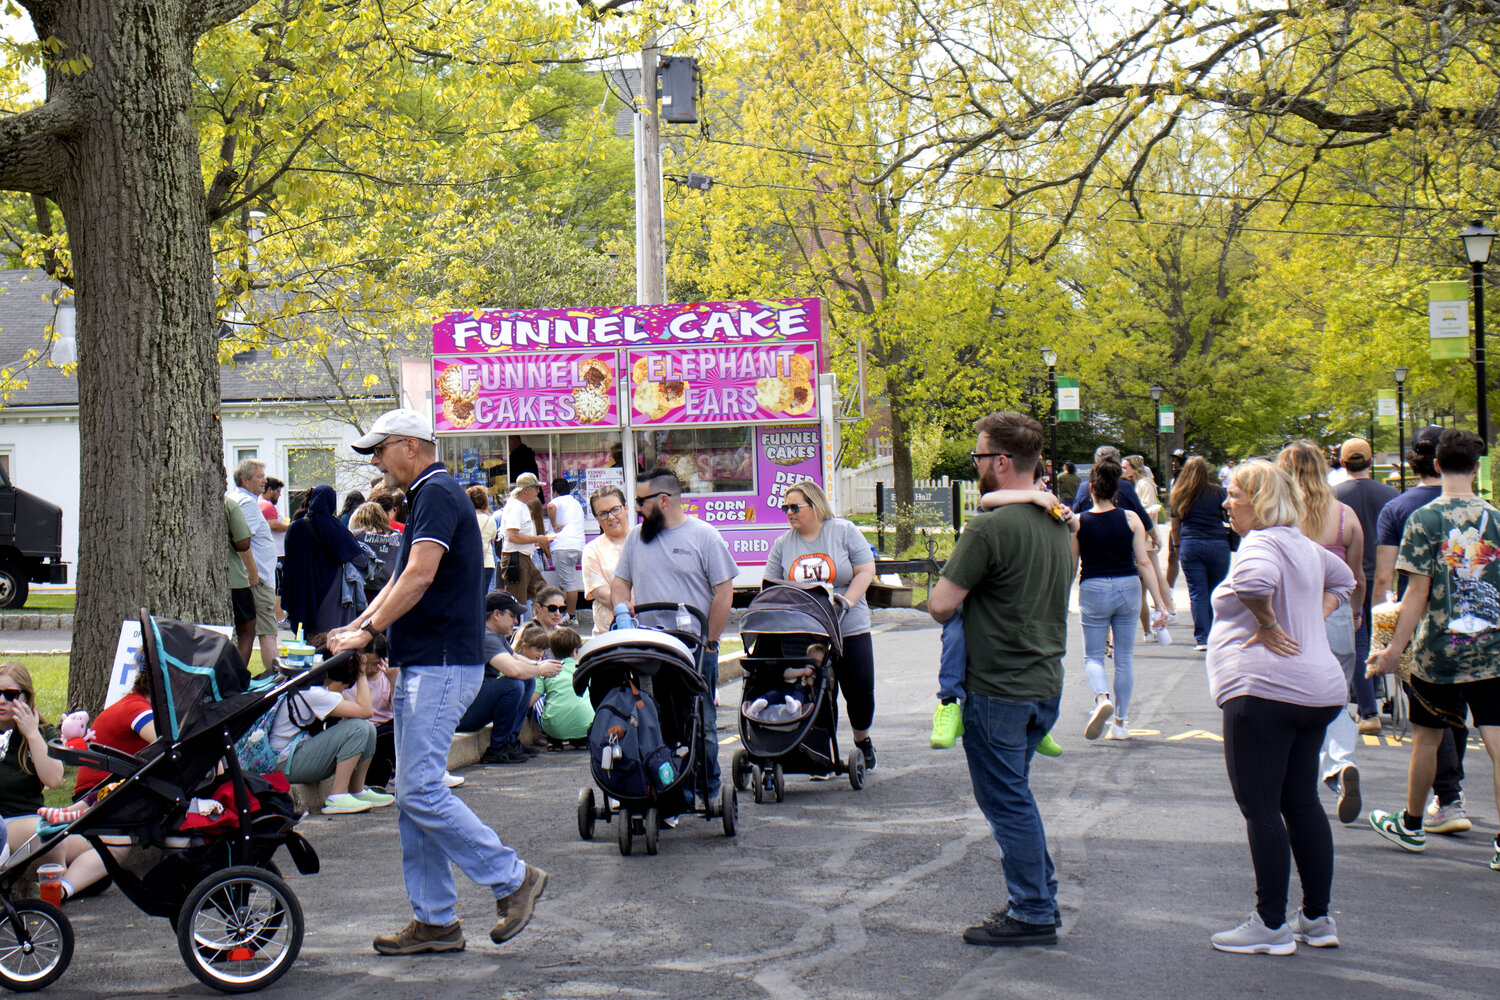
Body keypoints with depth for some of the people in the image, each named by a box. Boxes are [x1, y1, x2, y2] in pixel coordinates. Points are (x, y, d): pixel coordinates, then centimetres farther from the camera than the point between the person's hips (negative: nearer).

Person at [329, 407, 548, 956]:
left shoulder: (438, 493, -12)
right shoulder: (425, 497, 20)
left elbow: (419, 577, -21)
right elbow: (401, 580, 24)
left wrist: (368, 631, -17)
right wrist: (356, 624, 13)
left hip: (442, 665, -11)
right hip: (422, 665, 11)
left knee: (421, 790, -13)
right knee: (413, 793, 9)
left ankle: (513, 878, -2)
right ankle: (434, 920, 12)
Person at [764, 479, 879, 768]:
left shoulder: (844, 531, 0)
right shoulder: (782, 544, 8)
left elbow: (866, 571, -3)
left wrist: (846, 602, -15)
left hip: (849, 629, -1)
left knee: (860, 692, 3)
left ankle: (862, 739, 28)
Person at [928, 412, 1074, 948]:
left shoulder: (989, 528, -20)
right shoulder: (1058, 525, 8)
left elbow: (940, 605, -17)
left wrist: (953, 584, 4)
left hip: (998, 689, -9)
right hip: (1046, 681, 9)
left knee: (1005, 799, 1)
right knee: (1014, 793, 20)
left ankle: (1032, 913, 7)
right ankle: (1041, 895, 27)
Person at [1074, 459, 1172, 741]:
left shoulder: (1078, 523, -5)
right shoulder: (1131, 519, -3)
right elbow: (1144, 563, -4)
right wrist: (1160, 603, 0)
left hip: (1093, 591, -1)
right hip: (1128, 588, 2)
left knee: (1092, 655, 10)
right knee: (1124, 657, 13)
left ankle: (1102, 697, -20)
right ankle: (1120, 722, 17)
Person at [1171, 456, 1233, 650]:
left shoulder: (1179, 496, 8)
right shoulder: (1217, 492, 2)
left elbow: (1174, 526, 15)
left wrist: (1177, 547, 27)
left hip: (1190, 546, 1)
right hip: (1217, 545, -1)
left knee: (1197, 593, 2)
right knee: (1215, 593, 9)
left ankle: (1201, 638, -2)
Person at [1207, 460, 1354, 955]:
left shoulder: (1262, 542, -13)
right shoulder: (1305, 545, 16)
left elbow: (1256, 579, -36)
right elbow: (1341, 577, 35)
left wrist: (1268, 626, -20)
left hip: (1264, 690, -10)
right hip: (1319, 688, 10)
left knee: (1259, 805, -3)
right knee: (1302, 802, 15)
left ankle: (1272, 925, 0)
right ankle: (1318, 918, 20)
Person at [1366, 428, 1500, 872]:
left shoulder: (1424, 519, -8)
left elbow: (1418, 591, -10)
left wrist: (1396, 648, -6)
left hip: (1437, 651, -2)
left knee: (1426, 738, 14)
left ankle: (1411, 825, 30)